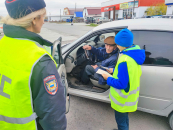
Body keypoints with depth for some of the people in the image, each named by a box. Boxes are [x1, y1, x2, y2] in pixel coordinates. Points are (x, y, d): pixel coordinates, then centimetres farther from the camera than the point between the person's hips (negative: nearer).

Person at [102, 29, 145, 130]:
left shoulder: (125, 60, -32)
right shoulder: (135, 55, -3)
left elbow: (121, 84, -30)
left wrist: (108, 79, -14)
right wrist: (114, 71, 8)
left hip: (123, 100, -9)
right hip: (131, 97, 9)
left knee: (121, 121, 15)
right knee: (124, 118, 30)